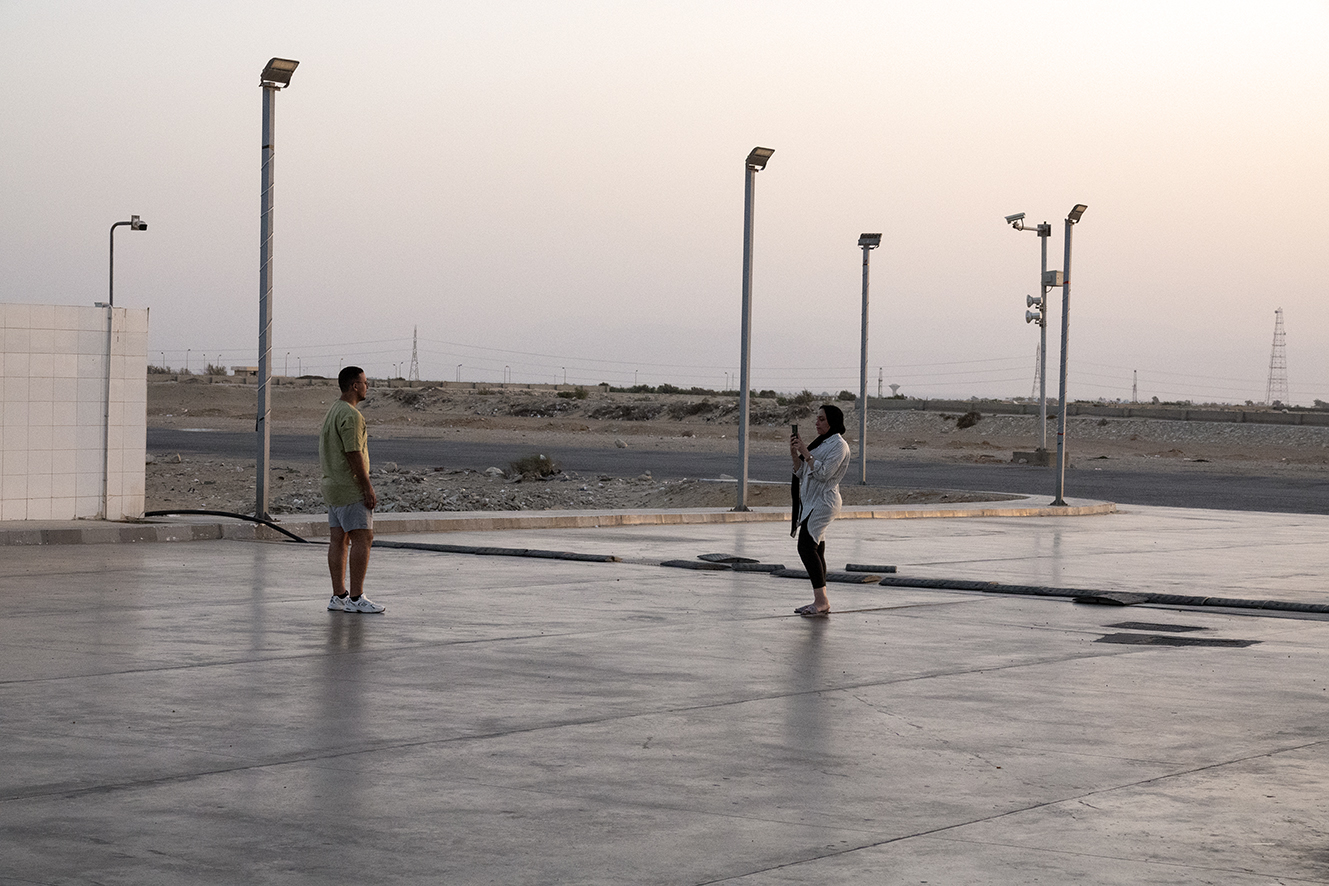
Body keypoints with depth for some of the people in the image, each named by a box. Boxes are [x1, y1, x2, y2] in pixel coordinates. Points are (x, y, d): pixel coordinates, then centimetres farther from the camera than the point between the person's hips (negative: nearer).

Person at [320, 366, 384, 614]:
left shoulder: (332, 412, 16)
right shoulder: (351, 415, -16)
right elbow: (354, 454, -21)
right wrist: (368, 488, -18)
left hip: (332, 486, 10)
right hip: (351, 489, -10)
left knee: (339, 541, 7)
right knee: (363, 538, -8)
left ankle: (338, 596, 6)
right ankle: (356, 598, -11)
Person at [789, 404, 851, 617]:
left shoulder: (838, 445, -10)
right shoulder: (821, 442, 20)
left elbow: (823, 473, -20)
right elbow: (802, 473, 18)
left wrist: (805, 452, -17)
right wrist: (794, 453, 3)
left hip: (823, 501, -10)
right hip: (811, 501, 10)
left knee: (806, 546, -19)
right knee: (815, 549, 7)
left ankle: (821, 601, -21)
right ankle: (820, 602, 8)